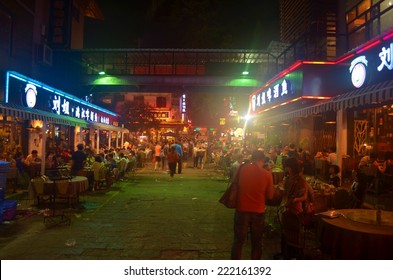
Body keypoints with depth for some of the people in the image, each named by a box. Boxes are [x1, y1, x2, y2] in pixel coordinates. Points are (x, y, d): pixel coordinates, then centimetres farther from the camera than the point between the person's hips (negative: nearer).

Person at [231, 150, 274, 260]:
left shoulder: (242, 168, -7)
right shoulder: (267, 174, -9)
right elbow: (270, 196, -1)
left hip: (242, 210, 0)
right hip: (258, 212, 0)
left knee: (238, 241, 11)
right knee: (256, 242, 16)